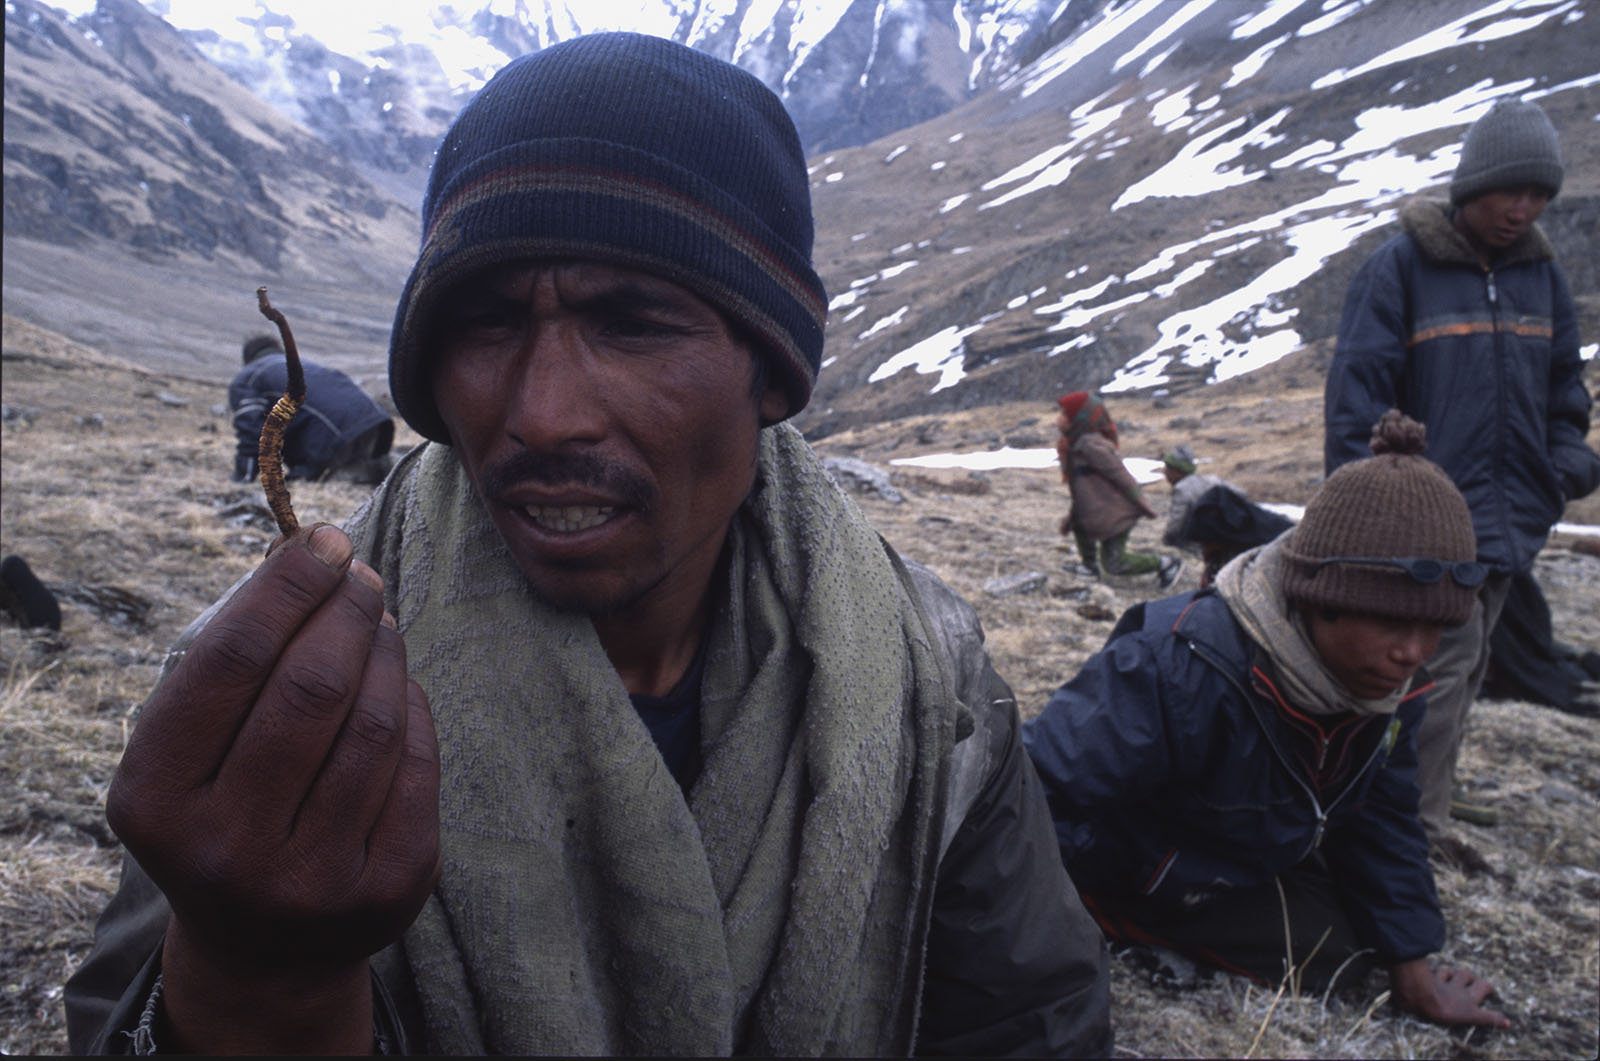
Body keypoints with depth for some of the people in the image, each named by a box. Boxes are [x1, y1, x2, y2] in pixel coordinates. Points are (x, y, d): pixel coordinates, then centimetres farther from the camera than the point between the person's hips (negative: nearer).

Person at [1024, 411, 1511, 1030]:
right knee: (1319, 951, -10)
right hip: (1128, 875, -7)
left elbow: (1382, 820, 1)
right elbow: (1045, 788, -41)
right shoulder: (1181, 670, -42)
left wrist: (1413, 971, 5)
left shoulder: (1388, 681, -15)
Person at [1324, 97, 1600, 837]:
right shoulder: (1400, 267, -9)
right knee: (1442, 665, -8)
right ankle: (1415, 827, 4)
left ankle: (1423, 798, 29)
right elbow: (1356, 388, -12)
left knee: (1462, 667, 14)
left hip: (1512, 519, 7)